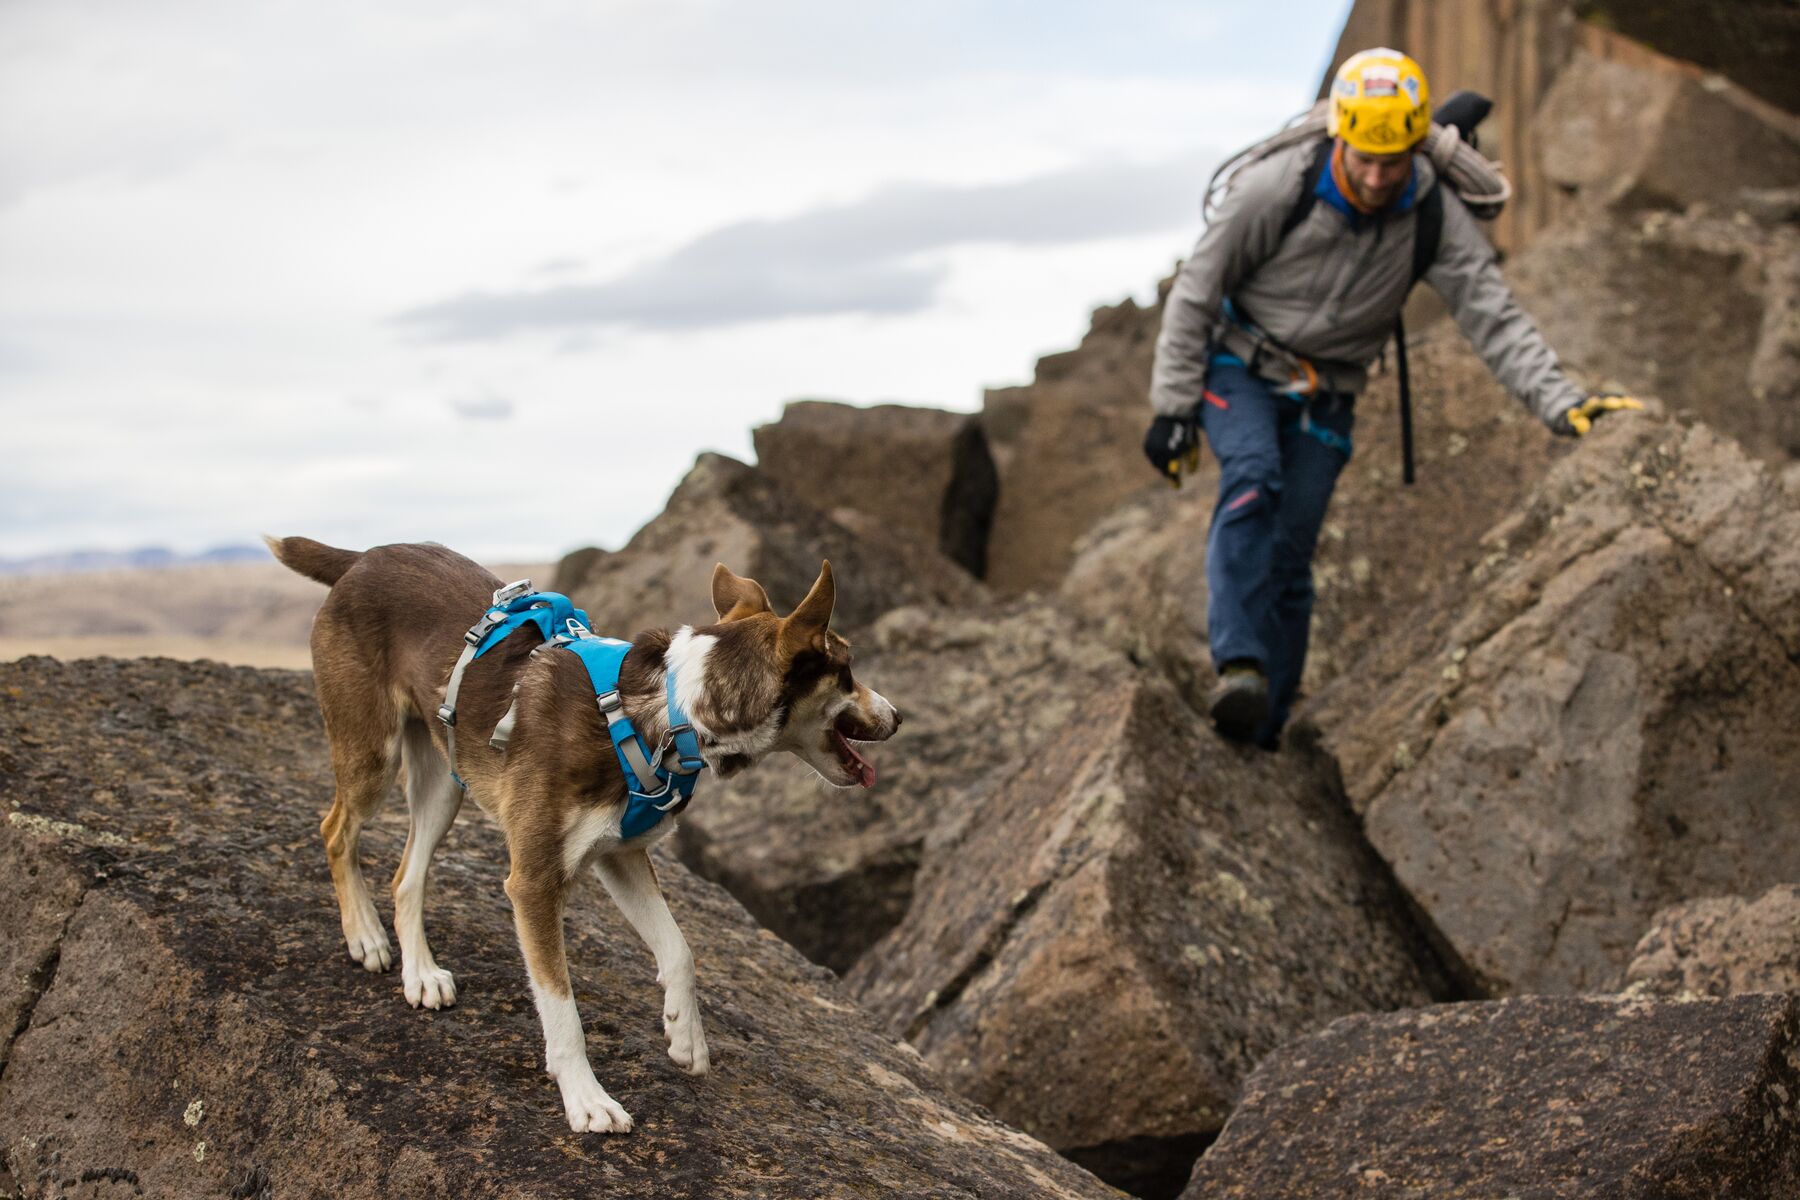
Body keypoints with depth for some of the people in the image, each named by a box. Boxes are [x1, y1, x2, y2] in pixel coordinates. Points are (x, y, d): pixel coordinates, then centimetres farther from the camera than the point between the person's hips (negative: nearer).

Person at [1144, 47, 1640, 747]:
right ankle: (1238, 667, -40)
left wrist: (1559, 402, -31)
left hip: (1325, 399, 2)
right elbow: (1196, 293, -13)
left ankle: (1259, 738, 9)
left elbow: (1495, 319, -16)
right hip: (1240, 367, -2)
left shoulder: (1437, 219, -14)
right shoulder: (1277, 187, -21)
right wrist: (1172, 408, -14)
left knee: (1289, 559, -1)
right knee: (1253, 480, -32)